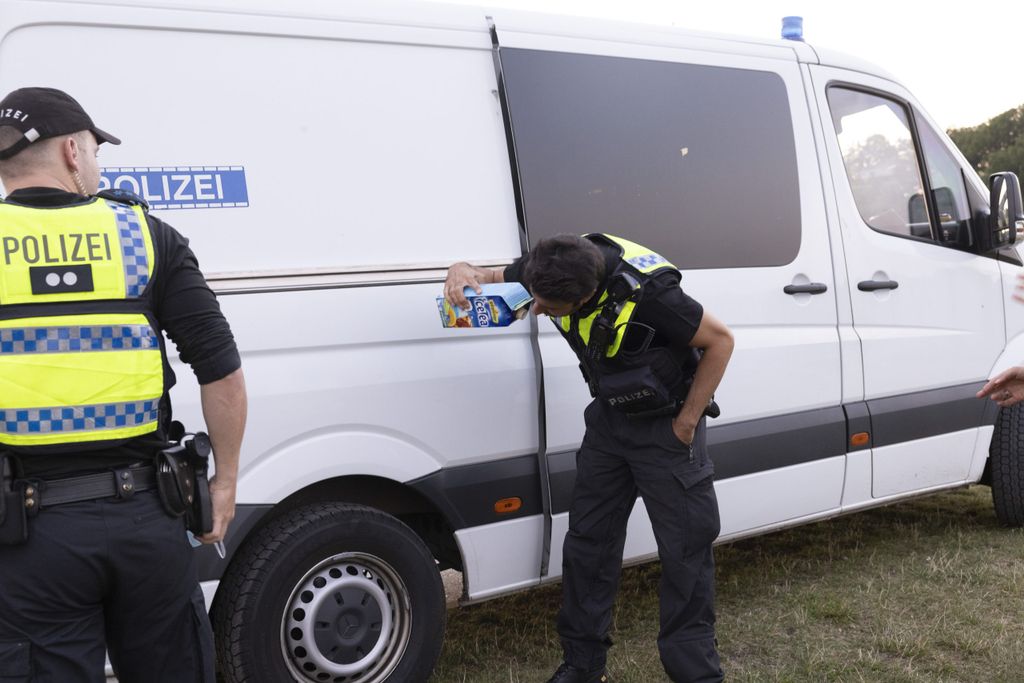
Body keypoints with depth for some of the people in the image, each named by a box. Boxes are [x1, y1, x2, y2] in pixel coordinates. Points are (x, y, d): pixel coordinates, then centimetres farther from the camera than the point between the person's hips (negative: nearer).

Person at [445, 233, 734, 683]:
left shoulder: (647, 293, -34)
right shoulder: (551, 270, -16)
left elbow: (720, 340, -21)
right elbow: (493, 279, 3)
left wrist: (686, 422, -16)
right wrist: (463, 271, -22)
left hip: (665, 427, -6)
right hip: (609, 417, 6)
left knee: (685, 549, 0)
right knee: (588, 539, 8)